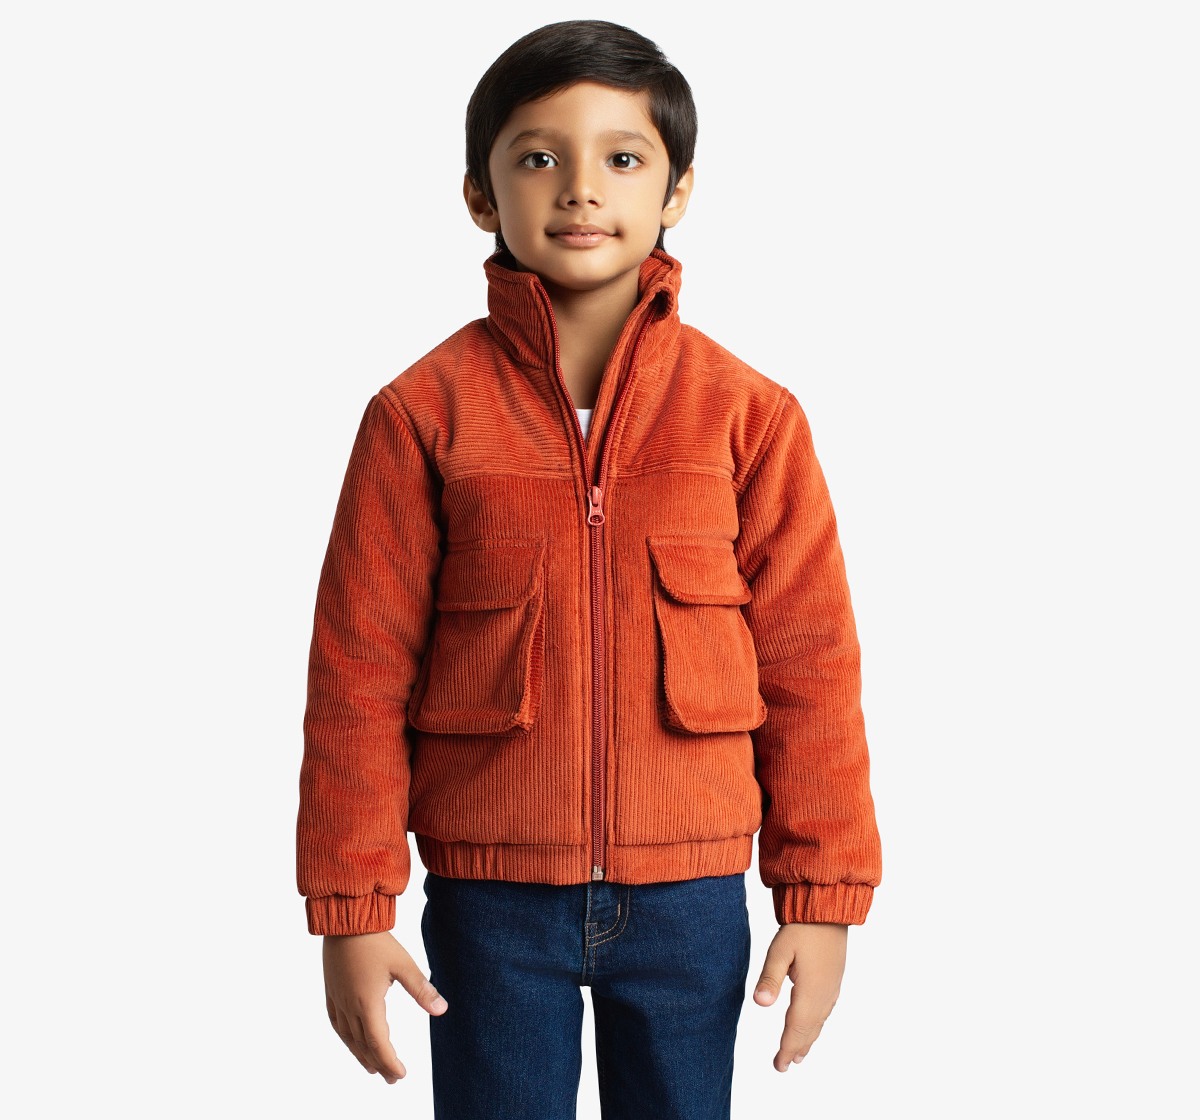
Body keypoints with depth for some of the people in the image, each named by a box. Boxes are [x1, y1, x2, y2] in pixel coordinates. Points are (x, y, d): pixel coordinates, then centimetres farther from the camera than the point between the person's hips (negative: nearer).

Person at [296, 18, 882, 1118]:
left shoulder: (748, 412, -1)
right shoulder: (423, 411, -4)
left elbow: (809, 660, 1)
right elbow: (359, 670, -3)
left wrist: (822, 894, 0)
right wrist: (351, 909, -3)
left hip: (690, 893, 1)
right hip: (490, 894, -1)